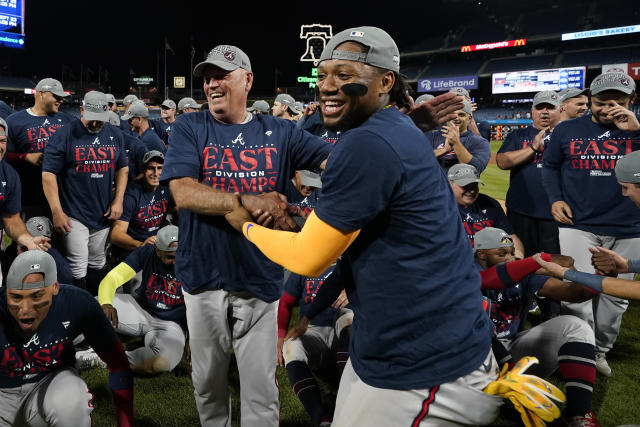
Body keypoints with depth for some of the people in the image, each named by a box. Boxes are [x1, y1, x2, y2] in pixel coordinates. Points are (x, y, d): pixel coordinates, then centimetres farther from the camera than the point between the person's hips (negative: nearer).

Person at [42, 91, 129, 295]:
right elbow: (49, 174, -10)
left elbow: (122, 168, 15)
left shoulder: (115, 135, 7)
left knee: (97, 263, 15)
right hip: (74, 215, -4)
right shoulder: (65, 135, -8)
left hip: (103, 214, 5)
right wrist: (57, 212, -14)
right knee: (78, 267, -6)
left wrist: (118, 201, 4)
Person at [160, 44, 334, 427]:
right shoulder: (189, 128, 0)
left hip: (260, 277, 0)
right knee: (208, 382, 17)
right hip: (204, 276, 0)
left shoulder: (280, 132, 2)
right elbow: (183, 193, -13)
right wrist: (249, 202, -25)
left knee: (261, 391, 7)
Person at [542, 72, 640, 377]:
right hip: (578, 226, -1)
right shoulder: (568, 130, 3)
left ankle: (600, 351, 25)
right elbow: (550, 165, 14)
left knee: (614, 295, 9)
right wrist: (555, 198, 0)